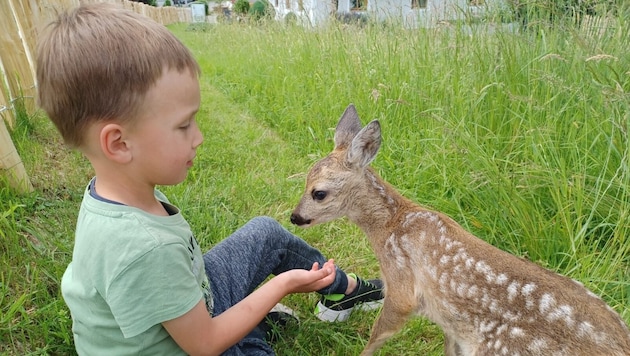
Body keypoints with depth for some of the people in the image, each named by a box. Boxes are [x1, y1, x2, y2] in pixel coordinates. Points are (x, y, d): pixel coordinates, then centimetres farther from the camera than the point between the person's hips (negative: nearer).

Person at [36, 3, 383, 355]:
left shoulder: (110, 193, -14)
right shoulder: (145, 249, -38)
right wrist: (285, 282, -16)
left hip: (193, 298, 7)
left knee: (266, 231, 8)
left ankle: (344, 289, 24)